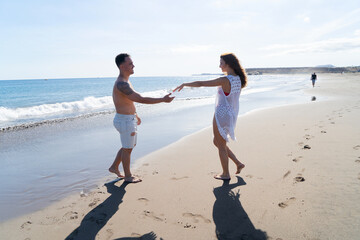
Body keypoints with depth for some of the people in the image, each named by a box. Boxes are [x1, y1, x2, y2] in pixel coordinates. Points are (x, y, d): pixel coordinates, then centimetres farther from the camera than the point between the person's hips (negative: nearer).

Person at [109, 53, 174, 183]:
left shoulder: (124, 81, 8)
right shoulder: (121, 84, -26)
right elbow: (142, 99, -30)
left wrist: (135, 115, 28)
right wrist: (163, 100, -26)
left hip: (129, 119, 10)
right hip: (125, 120, -10)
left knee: (129, 146, 23)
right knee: (127, 148, 6)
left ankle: (114, 167, 36)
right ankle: (128, 176, 24)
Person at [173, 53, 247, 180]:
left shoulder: (225, 80, -21)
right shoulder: (238, 79, 4)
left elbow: (200, 83, -17)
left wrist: (184, 84, -7)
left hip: (222, 115, -9)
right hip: (231, 114, 9)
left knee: (221, 145, 7)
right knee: (217, 142, 23)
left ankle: (225, 174, 21)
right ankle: (238, 163, 26)